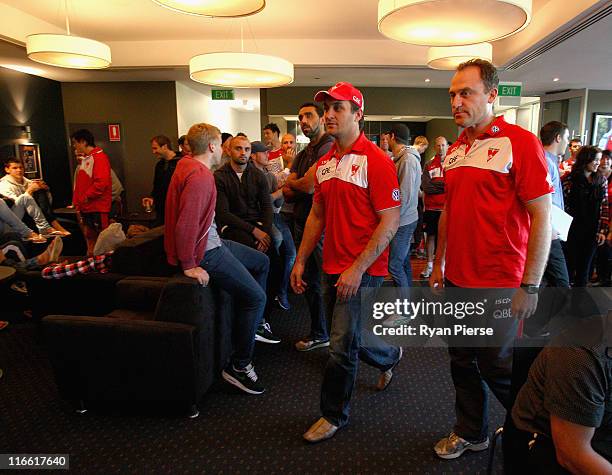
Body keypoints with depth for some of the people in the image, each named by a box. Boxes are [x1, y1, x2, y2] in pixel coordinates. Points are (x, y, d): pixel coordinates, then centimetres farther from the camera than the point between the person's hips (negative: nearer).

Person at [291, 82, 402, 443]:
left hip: (362, 271, -7)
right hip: (333, 267, 8)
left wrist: (357, 268, -21)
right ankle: (390, 357, 52)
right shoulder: (325, 163, 10)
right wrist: (301, 261, 11)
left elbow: (390, 221, -17)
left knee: (342, 345, 1)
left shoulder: (375, 160, -13)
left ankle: (334, 415, 24)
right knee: (349, 335, 21)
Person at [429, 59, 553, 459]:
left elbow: (542, 217, -14)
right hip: (457, 279, 7)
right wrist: (439, 262, 16)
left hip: (498, 284, -6)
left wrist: (530, 287, -15)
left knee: (497, 367, 7)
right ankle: (471, 433, 39)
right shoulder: (455, 150, 9)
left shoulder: (519, 142, -11)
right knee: (462, 362, 17)